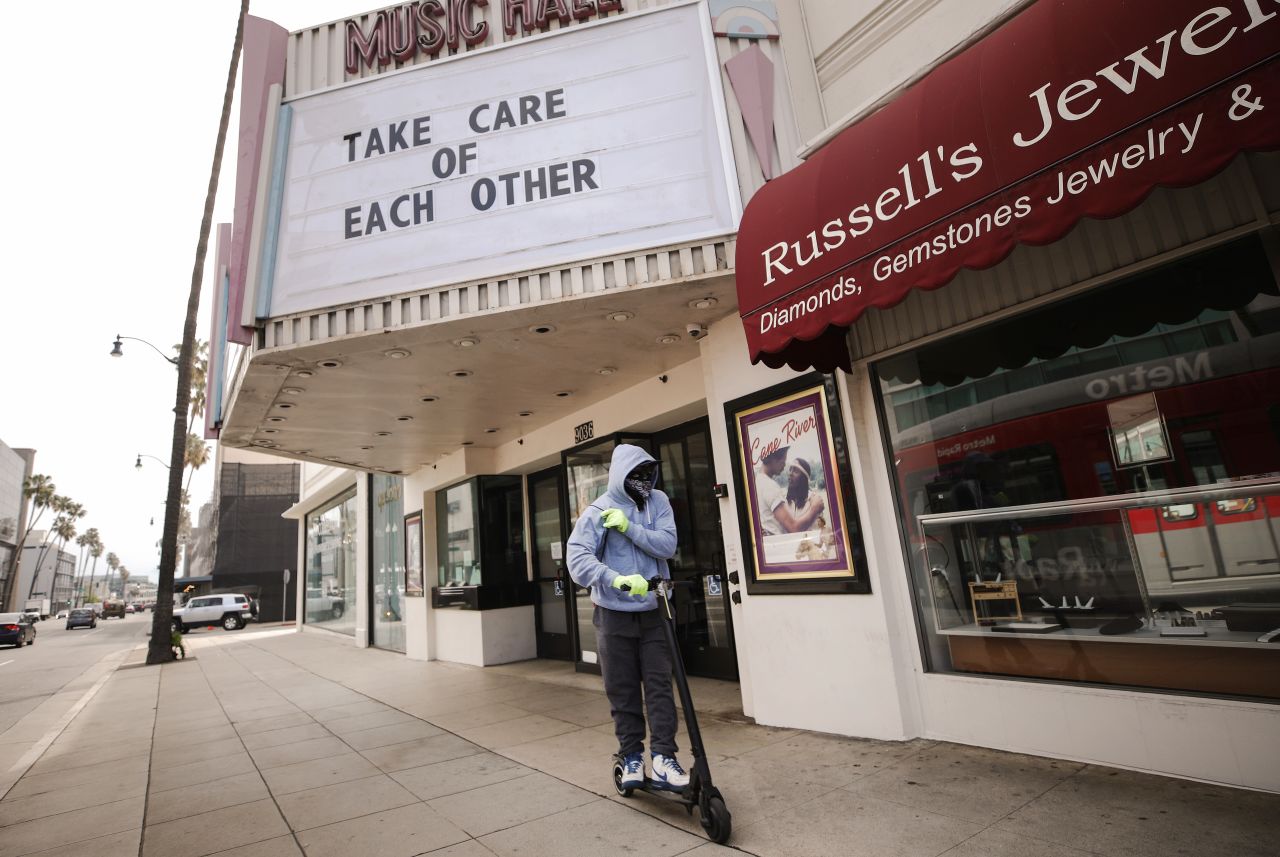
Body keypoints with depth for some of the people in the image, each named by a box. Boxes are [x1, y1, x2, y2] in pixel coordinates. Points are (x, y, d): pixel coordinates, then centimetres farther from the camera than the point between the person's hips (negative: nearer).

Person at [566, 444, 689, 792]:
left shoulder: (658, 501, -1)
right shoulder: (598, 511, -12)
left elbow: (667, 545, -11)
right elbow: (577, 556, -23)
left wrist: (629, 527, -22)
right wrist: (616, 579, -37)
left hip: (654, 610, 2)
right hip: (614, 613, -2)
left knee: (659, 685, 1)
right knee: (623, 690, 9)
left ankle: (663, 757, 8)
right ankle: (631, 757, 24)